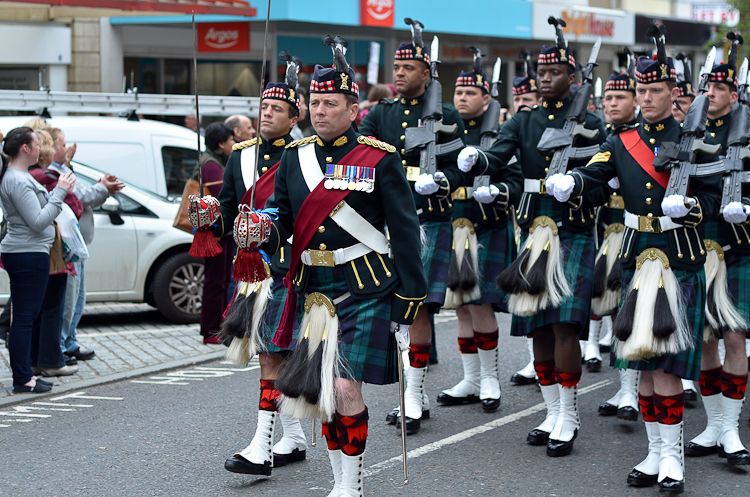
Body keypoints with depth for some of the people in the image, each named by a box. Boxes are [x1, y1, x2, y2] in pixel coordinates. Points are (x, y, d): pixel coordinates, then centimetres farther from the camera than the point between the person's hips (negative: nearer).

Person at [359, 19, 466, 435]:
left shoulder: (445, 115, 0)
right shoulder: (380, 114, 12)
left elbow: (458, 169, -1)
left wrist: (436, 181, -20)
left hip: (429, 221, -5)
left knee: (418, 307, -7)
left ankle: (413, 400, -4)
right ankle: (416, 395, 20)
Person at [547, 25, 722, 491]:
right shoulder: (623, 142, 10)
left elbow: (715, 198, 2)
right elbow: (592, 174, -5)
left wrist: (687, 206, -19)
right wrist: (566, 184, -27)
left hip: (681, 259, -4)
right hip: (637, 257, 4)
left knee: (667, 360, -8)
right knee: (645, 362, 7)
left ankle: (672, 455, 0)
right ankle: (657, 452, 17)